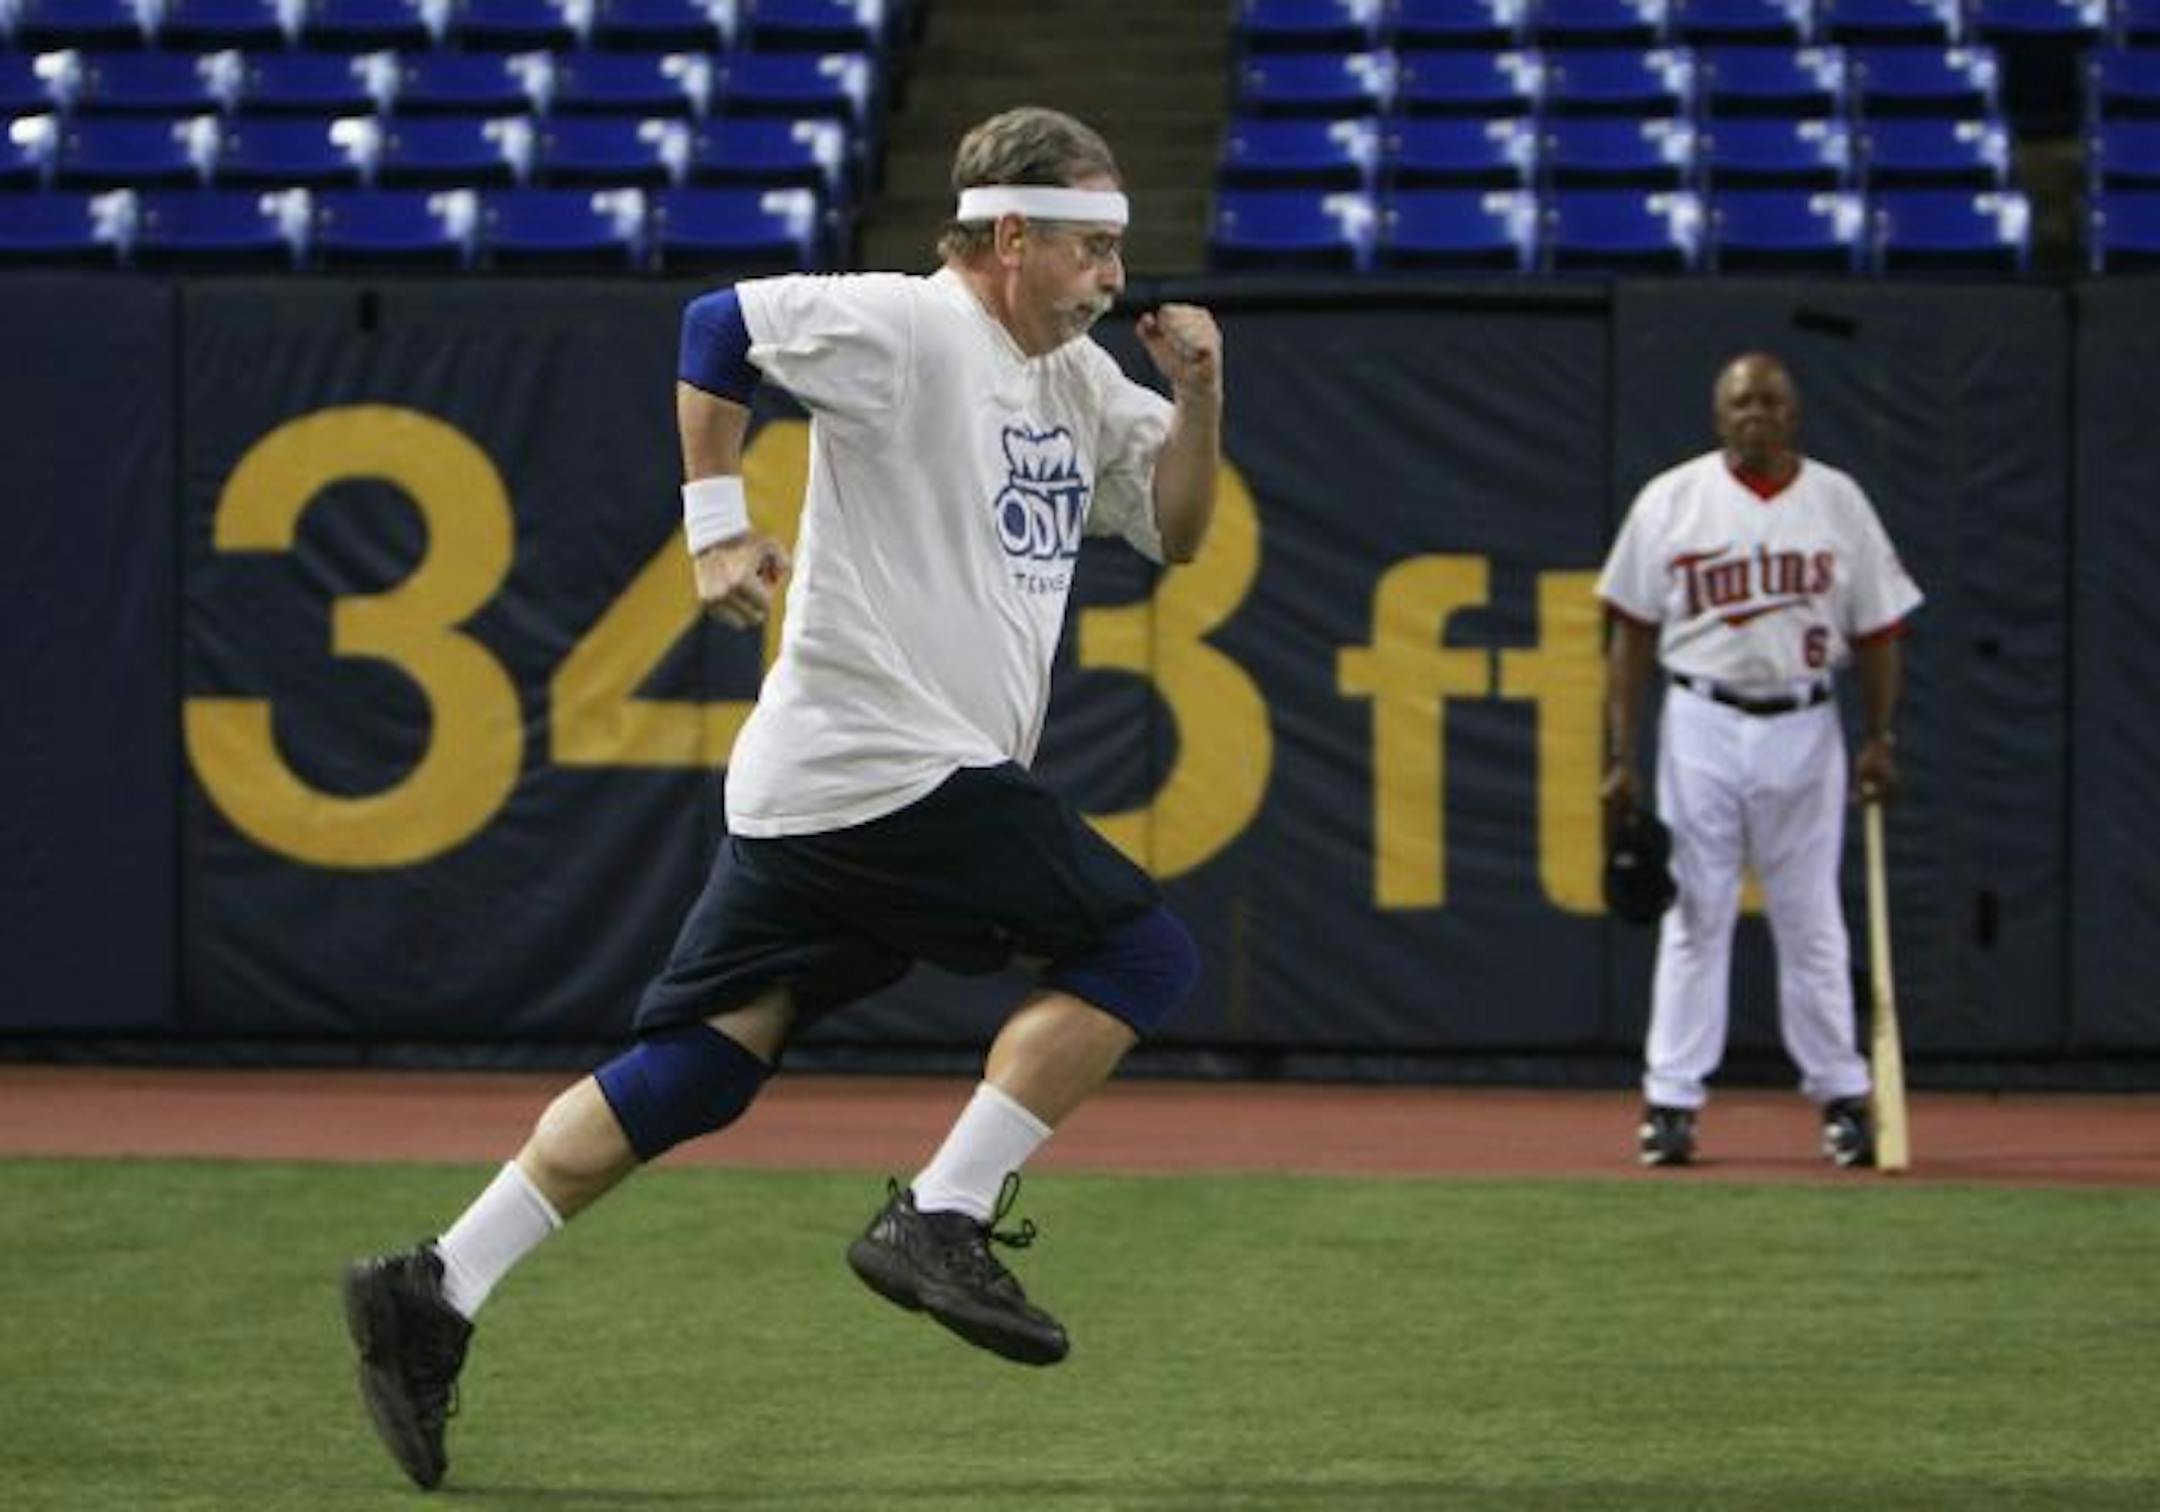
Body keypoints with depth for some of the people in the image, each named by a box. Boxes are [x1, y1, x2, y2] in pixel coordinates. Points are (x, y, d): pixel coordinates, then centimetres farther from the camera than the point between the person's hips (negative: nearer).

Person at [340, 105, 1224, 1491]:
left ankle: (436, 1293, 0)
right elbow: (720, 325, -7)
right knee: (1144, 951, -5)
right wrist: (719, 527, -9)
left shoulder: (1081, 380, 18)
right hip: (893, 769, -9)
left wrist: (1199, 394, 4)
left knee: (695, 1069, 4)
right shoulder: (905, 330, -9)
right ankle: (939, 1221, -7)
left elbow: (1178, 529, 21)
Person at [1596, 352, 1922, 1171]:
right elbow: (1632, 634, 1)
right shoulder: (1671, 501, 1)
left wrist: (1881, 738, -3)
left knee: (1811, 919, 5)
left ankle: (1840, 1098, 11)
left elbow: (1877, 630, 7)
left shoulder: (1838, 502, 5)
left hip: (1803, 728, 1)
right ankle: (1671, 1101, 2)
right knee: (1694, 916, 0)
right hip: (1701, 726, -1)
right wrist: (1622, 757, -4)